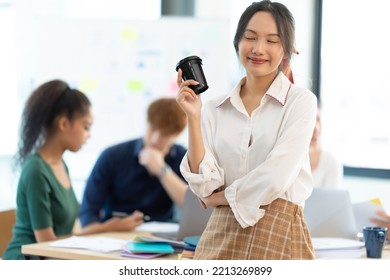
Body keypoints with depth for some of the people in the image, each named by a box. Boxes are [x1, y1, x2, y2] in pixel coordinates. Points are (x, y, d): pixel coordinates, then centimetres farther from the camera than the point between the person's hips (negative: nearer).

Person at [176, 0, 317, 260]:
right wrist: (194, 118, -8)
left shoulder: (301, 101, -3)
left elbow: (274, 179, -13)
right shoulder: (215, 109, 6)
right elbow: (205, 186, -3)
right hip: (220, 236, 3)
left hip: (278, 235, -3)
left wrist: (218, 197, -1)